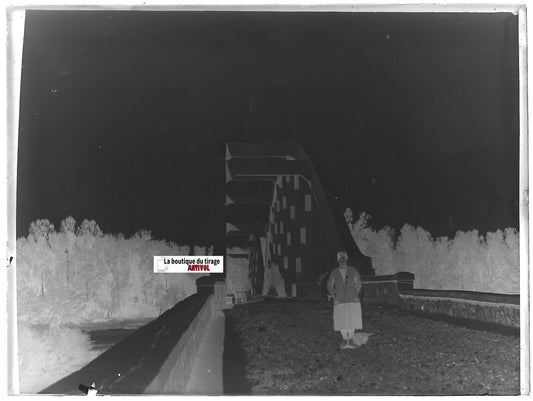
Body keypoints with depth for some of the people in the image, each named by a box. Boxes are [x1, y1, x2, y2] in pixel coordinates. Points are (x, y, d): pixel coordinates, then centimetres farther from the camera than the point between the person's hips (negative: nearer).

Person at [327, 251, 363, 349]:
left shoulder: (353, 271, 5)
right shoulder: (334, 272, 6)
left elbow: (358, 284, 13)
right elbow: (330, 285, 14)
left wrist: (354, 295, 4)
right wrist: (334, 296, 5)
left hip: (352, 300, 0)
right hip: (339, 301, 0)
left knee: (352, 319, -1)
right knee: (342, 321, -3)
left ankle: (351, 339, 10)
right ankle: (345, 339, 9)